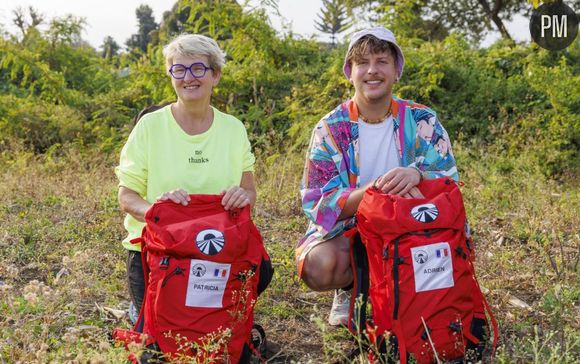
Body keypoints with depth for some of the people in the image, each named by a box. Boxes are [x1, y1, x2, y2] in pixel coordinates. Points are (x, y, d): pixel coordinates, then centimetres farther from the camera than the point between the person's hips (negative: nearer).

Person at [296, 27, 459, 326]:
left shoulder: (421, 121, -3)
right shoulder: (330, 129, -7)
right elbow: (318, 204, -15)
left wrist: (416, 175, -33)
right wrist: (376, 189, -33)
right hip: (347, 230, -1)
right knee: (320, 265, -33)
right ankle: (350, 290, 5)